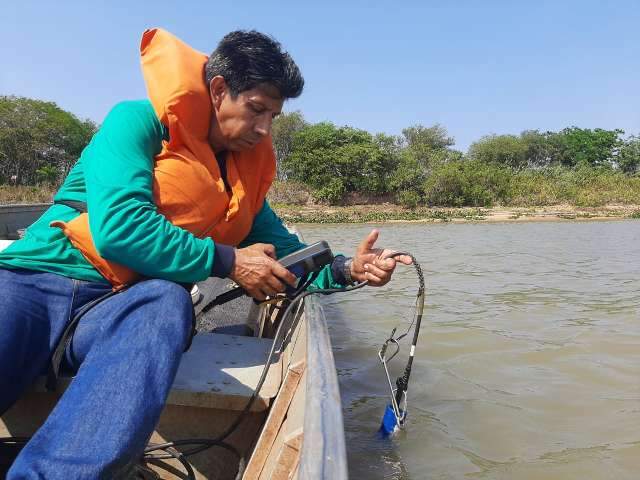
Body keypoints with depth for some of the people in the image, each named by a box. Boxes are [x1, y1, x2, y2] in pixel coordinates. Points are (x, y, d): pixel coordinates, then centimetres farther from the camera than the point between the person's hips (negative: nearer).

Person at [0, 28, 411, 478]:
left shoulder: (248, 173, 16)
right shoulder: (138, 122, -2)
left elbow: (286, 258, 21)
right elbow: (118, 226, -17)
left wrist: (346, 269, 2)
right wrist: (228, 261, -11)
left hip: (120, 307, 4)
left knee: (168, 303, -33)